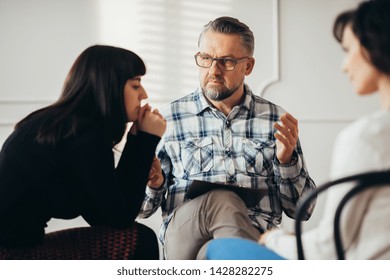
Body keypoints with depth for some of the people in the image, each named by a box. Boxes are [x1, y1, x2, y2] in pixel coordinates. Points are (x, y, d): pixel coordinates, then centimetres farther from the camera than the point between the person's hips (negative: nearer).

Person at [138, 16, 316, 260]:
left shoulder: (275, 120, 12)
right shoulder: (168, 119, 11)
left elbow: (302, 210, 13)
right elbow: (143, 208, 12)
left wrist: (288, 160, -5)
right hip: (183, 235, 1)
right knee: (220, 198, -32)